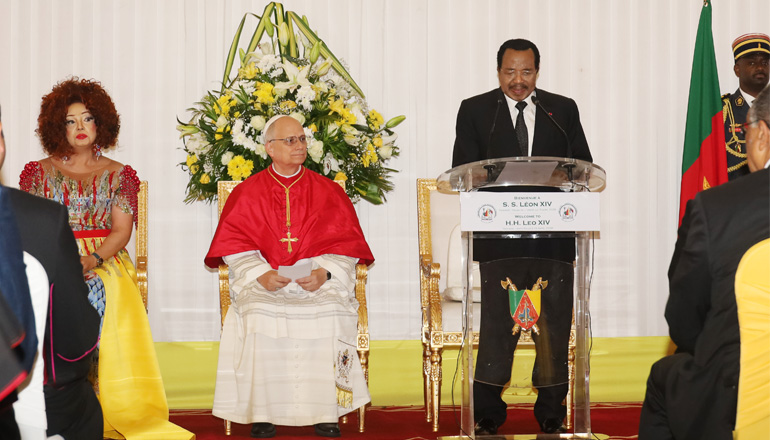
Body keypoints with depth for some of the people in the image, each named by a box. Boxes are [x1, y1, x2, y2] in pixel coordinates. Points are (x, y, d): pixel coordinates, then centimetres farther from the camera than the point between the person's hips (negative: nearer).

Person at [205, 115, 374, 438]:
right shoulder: (247, 193, 10)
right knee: (258, 314, -32)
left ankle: (325, 412, -21)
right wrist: (261, 275, -14)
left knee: (330, 311, -31)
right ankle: (262, 414, -24)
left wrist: (323, 273, -13)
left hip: (318, 281, 1)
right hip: (262, 282, 0)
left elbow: (344, 244, 6)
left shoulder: (327, 192, 12)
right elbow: (234, 245, 3)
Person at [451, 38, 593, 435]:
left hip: (554, 233, 2)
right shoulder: (474, 111, 9)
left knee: (555, 324, 5)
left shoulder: (564, 110, 13)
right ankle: (487, 415, 7)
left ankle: (551, 414, 15)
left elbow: (582, 167, 9)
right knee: (497, 324, -2)